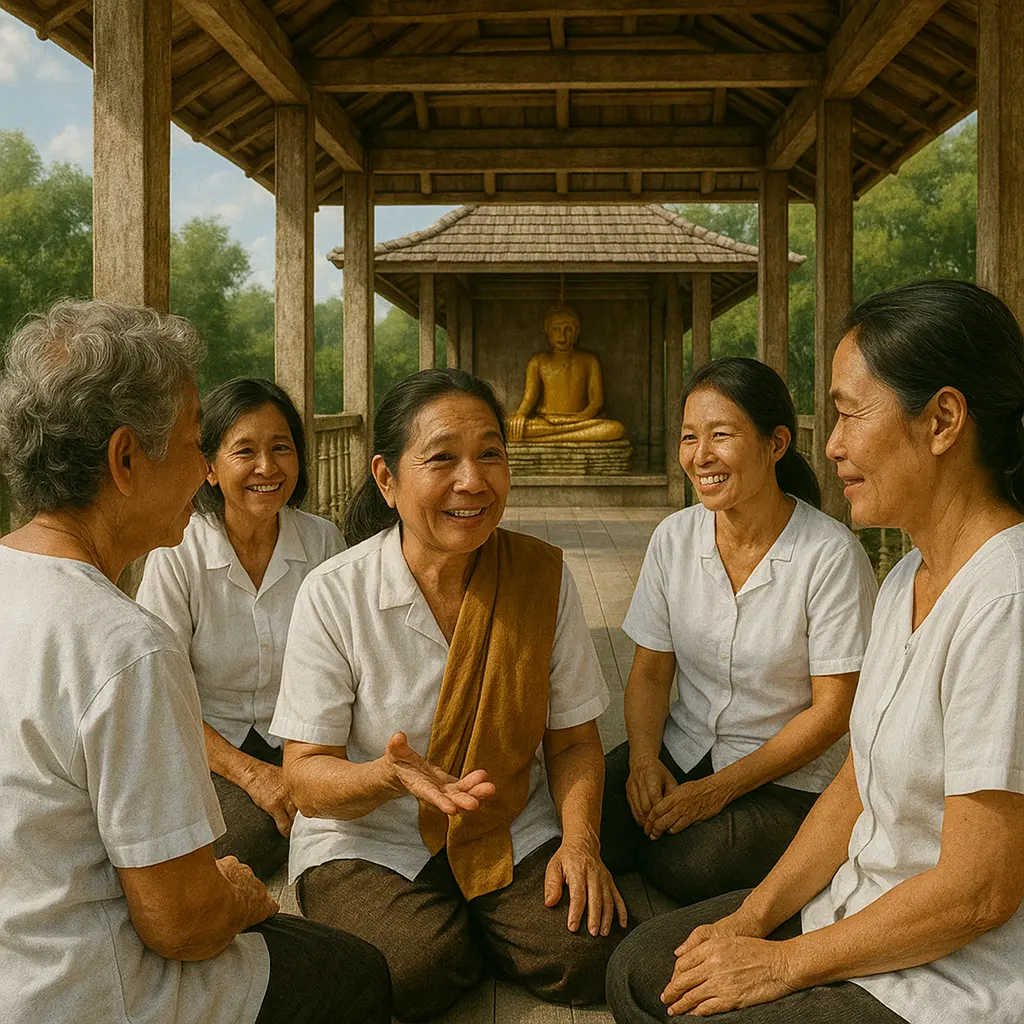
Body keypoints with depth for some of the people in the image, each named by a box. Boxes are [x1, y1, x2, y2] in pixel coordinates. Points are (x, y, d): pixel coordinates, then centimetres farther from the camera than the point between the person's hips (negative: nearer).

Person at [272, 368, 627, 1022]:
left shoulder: (543, 575, -6)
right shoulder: (333, 594, -14)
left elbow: (574, 741, 2)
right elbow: (308, 780, -12)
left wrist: (580, 838, -16)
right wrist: (391, 776, -34)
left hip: (514, 833, 3)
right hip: (370, 842, -2)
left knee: (589, 954, -20)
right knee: (413, 971, -28)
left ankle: (473, 924, 10)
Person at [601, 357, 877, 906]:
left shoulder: (831, 554, -16)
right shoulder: (674, 537, -1)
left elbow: (831, 711, -13)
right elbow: (649, 673, 4)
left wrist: (718, 789, -17)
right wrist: (644, 760, -15)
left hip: (789, 777, -4)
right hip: (680, 750, 4)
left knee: (682, 864, -27)